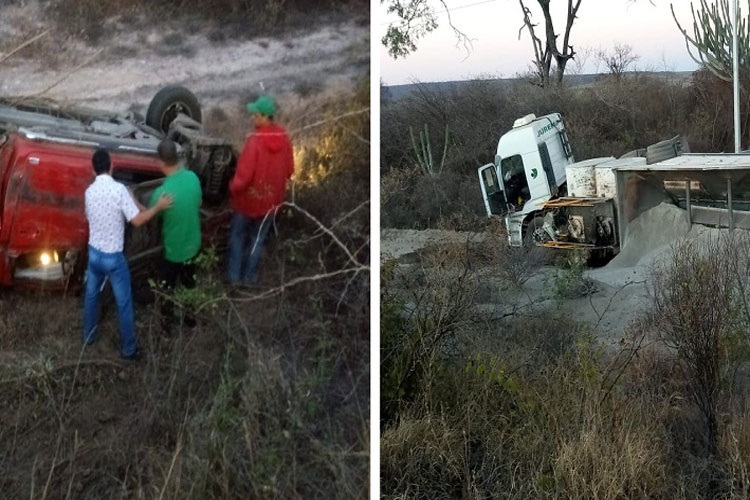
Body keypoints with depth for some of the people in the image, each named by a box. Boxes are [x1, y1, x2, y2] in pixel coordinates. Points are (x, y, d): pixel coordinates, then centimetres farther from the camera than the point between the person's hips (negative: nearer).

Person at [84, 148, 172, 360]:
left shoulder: (89, 191, -2)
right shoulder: (119, 189, -21)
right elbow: (137, 220, -21)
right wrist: (158, 206, -11)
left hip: (94, 252, 6)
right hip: (113, 256, -5)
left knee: (91, 294, 26)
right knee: (123, 302, 8)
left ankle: (89, 335, 42)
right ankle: (128, 348, 17)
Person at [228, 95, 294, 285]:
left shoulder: (255, 140, -27)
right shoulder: (284, 138, -9)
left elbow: (244, 173, -26)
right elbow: (289, 170, 2)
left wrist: (233, 187, -7)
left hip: (249, 197, -4)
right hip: (271, 198, 4)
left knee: (238, 236, 18)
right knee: (258, 238, 21)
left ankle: (234, 275, 27)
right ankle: (250, 276, 32)